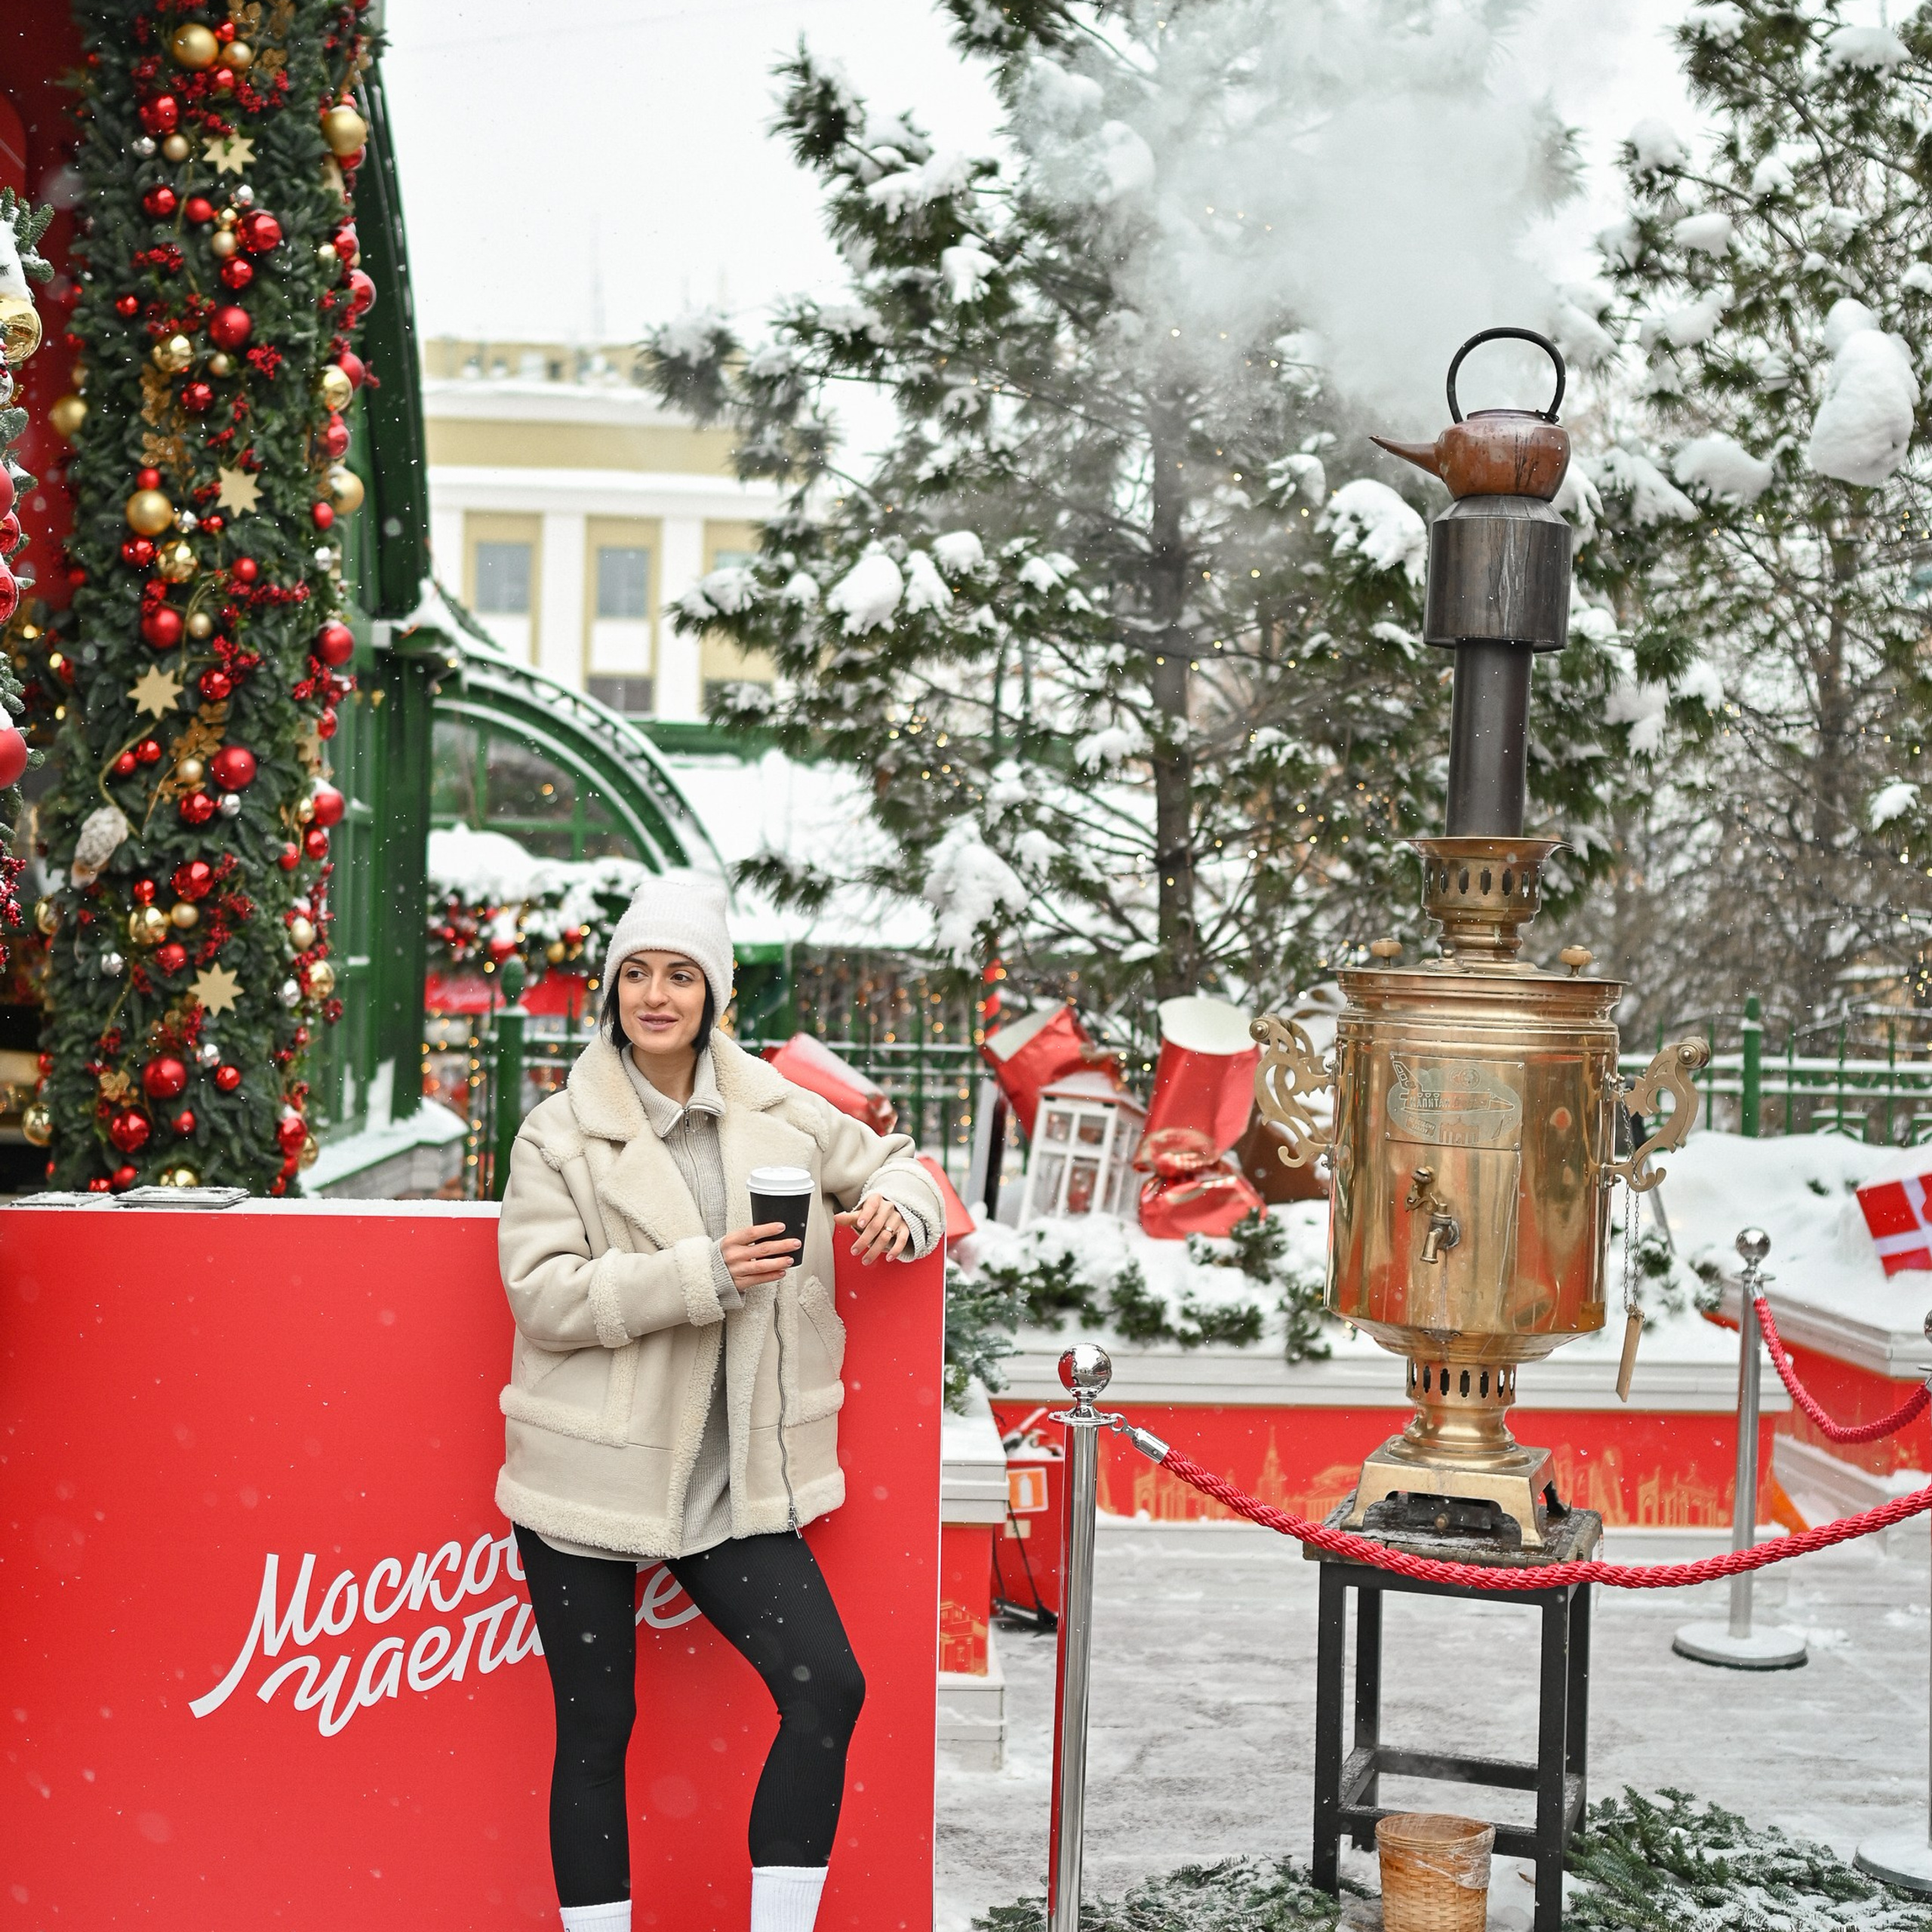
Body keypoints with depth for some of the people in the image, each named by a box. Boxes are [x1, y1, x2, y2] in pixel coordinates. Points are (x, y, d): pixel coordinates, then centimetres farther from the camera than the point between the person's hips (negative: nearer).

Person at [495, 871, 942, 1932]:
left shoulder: (778, 1112, 6)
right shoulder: (559, 1133, -3)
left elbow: (886, 1159, 20)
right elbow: (543, 1294, -13)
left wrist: (899, 1206, -4)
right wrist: (703, 1274, -23)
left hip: (733, 1484, 3)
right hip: (592, 1480, -3)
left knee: (828, 1687, -7)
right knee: (595, 1729, 6)